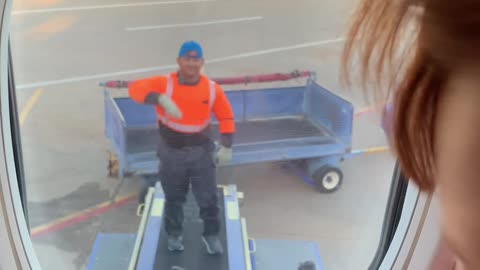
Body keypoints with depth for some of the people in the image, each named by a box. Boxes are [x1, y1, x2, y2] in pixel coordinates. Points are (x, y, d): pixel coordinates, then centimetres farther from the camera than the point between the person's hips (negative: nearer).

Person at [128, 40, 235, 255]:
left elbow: (225, 117, 2)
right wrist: (160, 99, -44)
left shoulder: (212, 89, -9)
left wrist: (226, 146, -5)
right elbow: (136, 88, -28)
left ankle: (211, 235, 29)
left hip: (201, 152, 1)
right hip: (171, 151, 0)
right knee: (173, 197, 17)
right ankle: (174, 235, 39)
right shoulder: (165, 83, -15)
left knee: (208, 197, 6)